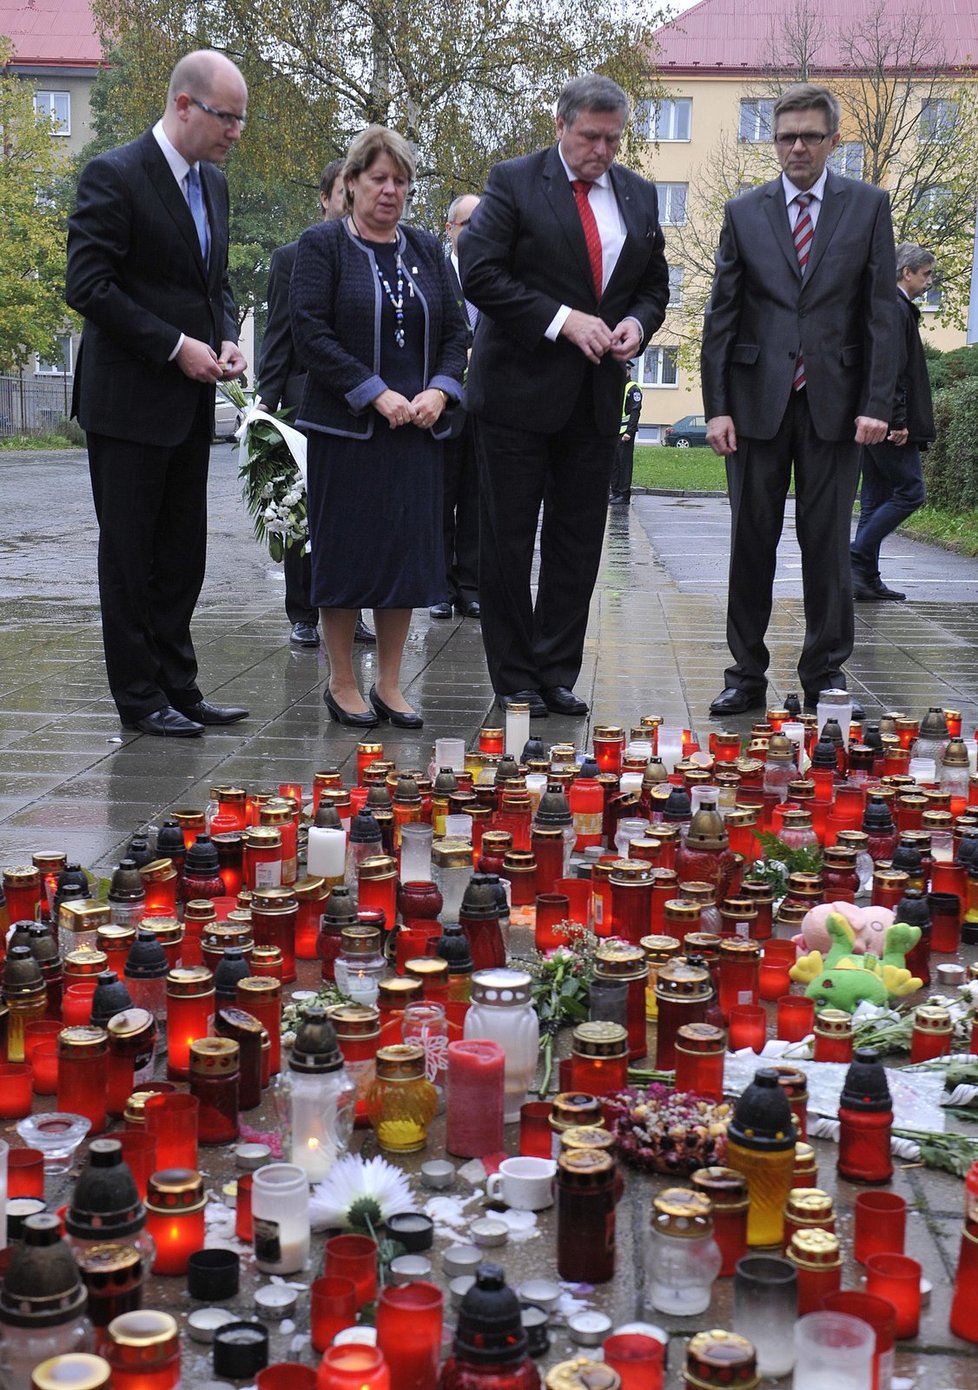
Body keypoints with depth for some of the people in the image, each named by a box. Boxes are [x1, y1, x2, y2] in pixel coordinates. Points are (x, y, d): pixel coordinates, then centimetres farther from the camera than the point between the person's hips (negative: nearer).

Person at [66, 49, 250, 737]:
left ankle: (179, 688, 18)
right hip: (130, 401, -8)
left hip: (190, 402, 8)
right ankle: (140, 698, 10)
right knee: (129, 556, 2)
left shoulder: (213, 183, 12)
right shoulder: (113, 176, -12)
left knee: (183, 556, 10)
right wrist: (175, 345, -17)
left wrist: (227, 338, 2)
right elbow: (87, 286, -17)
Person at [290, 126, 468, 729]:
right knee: (347, 553, 0)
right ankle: (342, 683, 11)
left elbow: (456, 329, 13)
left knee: (407, 553, 4)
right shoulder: (322, 245, 0)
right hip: (348, 428, -4)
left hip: (418, 427, 5)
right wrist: (376, 393, -16)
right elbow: (311, 332, -10)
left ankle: (390, 684, 13)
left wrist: (439, 390, -6)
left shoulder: (427, 250, 15)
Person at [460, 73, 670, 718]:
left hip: (596, 395, 5)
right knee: (508, 541, 2)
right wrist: (563, 320, -18)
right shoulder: (514, 182, -5)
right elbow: (479, 273, -13)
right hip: (520, 391, -4)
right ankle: (515, 679, 11)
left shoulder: (639, 195, 10)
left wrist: (636, 324, -5)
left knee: (578, 544, 8)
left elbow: (654, 284, 18)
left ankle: (557, 674, 17)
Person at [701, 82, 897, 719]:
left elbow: (881, 311, 2)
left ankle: (826, 675, 13)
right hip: (759, 400, 1)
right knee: (751, 542, 4)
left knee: (828, 543, 4)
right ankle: (747, 674, 13)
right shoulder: (744, 212, 8)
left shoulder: (869, 206, 6)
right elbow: (721, 316, 6)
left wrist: (877, 402, -7)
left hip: (834, 402, -1)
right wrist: (716, 406, -2)